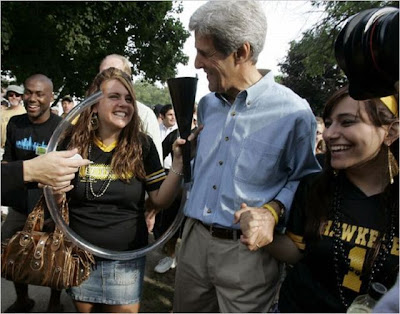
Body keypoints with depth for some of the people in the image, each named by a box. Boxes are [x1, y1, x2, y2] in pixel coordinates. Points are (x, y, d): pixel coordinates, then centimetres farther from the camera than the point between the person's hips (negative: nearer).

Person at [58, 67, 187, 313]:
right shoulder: (74, 142, -6)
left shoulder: (142, 145, -7)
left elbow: (160, 200, -8)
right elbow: (57, 200, 5)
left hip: (126, 259, -1)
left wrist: (179, 163, -21)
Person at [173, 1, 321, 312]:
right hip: (194, 239, 6)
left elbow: (304, 178, -4)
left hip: (247, 250, -5)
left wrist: (273, 211, -19)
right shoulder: (206, 104, 5)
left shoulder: (293, 112, -14)